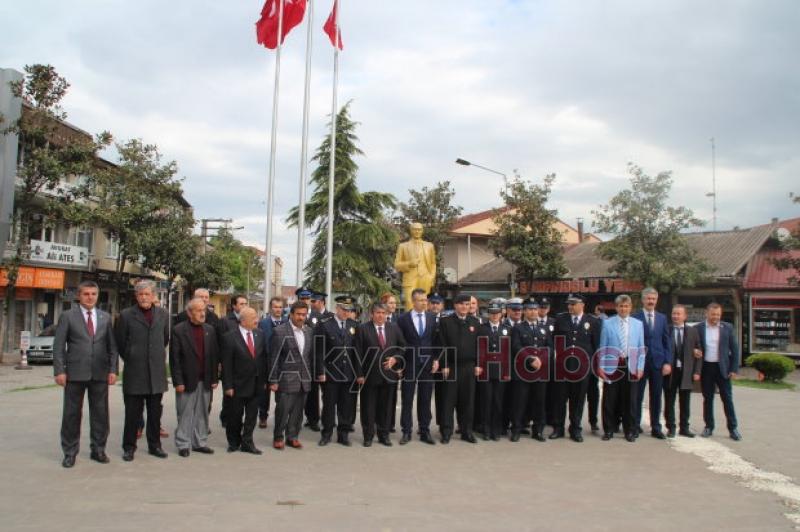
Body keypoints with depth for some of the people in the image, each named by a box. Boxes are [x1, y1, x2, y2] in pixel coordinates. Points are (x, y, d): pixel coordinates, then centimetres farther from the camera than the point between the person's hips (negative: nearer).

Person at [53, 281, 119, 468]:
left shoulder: (105, 317, 9)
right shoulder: (67, 316, 2)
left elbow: (112, 346, 10)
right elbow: (58, 346, -1)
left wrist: (113, 369, 1)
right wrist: (59, 370, -9)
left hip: (100, 374, 2)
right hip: (75, 373, -2)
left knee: (100, 413, 7)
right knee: (72, 413, 5)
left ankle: (98, 449, 19)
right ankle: (70, 452, 16)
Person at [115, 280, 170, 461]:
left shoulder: (163, 315, 7)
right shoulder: (126, 315, -3)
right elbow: (119, 342, 4)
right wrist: (130, 359, 8)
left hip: (157, 372, 3)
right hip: (134, 372, -3)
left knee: (155, 412, 10)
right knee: (132, 412, 4)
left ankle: (154, 445, 21)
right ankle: (129, 447, 15)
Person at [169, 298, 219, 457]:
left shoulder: (210, 330, 9)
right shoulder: (178, 330, -5)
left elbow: (215, 356, 10)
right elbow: (174, 358, -7)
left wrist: (214, 378, 5)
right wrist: (178, 381, -11)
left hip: (205, 380, 4)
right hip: (187, 380, -4)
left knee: (202, 413, 9)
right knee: (185, 414, 3)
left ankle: (200, 442, 19)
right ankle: (183, 444, 13)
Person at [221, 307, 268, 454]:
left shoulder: (259, 335, 3)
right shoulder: (230, 337, -11)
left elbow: (263, 358, 7)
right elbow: (226, 364, -11)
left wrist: (264, 380, 4)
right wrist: (228, 386, -13)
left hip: (256, 384, 4)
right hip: (238, 385, -4)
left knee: (252, 415, 9)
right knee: (235, 415, 11)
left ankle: (247, 443, 21)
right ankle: (234, 442, 28)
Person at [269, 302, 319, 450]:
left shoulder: (309, 331, 9)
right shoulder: (280, 331, -8)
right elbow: (274, 358, -8)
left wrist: (318, 373, 11)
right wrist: (273, 380, -10)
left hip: (303, 379, 5)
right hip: (286, 379, -5)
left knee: (297, 411, 9)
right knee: (282, 410, 0)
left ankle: (292, 437, 22)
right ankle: (278, 437, 17)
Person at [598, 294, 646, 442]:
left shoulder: (638, 324, 8)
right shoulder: (607, 323, 2)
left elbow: (641, 348, 7)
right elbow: (603, 347, 2)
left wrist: (640, 367, 0)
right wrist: (600, 366, -4)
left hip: (631, 366, 1)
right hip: (612, 366, -1)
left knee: (630, 400, 6)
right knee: (610, 401, 3)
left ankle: (630, 431, 18)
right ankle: (608, 430, 14)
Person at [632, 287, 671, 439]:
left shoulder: (662, 318, 10)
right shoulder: (635, 317, -2)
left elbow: (666, 341, 10)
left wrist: (667, 362, 2)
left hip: (657, 362, 3)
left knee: (656, 396, 7)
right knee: (638, 395, 4)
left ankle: (656, 428, 15)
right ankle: (636, 425, 15)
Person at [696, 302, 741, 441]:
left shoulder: (727, 327, 0)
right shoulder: (699, 328, -1)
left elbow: (734, 349, 2)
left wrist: (734, 369, -3)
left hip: (722, 367, 0)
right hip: (706, 367, 0)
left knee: (727, 398, 3)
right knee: (707, 398, 8)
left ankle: (733, 428, 10)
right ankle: (709, 427, 17)